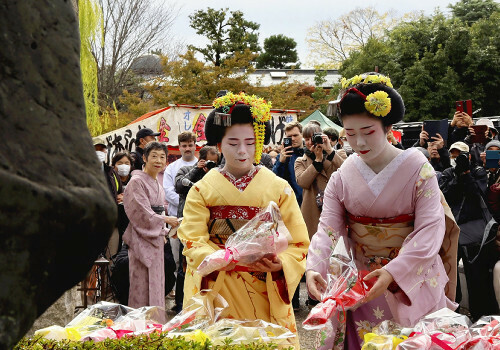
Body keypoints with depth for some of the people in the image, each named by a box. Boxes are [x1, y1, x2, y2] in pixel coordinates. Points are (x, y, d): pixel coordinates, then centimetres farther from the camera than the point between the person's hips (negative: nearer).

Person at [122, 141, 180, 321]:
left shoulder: (157, 184, 16)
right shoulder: (137, 182, -12)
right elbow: (142, 214, -17)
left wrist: (163, 232, 9)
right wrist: (166, 220, -9)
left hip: (155, 239, 9)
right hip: (142, 240, -9)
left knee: (156, 284, 11)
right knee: (143, 286, -6)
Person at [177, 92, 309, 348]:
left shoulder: (279, 189, 3)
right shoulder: (202, 190, 2)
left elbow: (297, 243, -2)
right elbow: (193, 242, -6)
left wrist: (280, 264, -22)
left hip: (264, 292, 0)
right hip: (215, 292, 0)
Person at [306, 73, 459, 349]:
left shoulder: (417, 169, -11)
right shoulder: (342, 177, -2)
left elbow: (430, 229, -18)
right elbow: (328, 228, -8)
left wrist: (393, 272, -31)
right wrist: (313, 268, -27)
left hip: (412, 281, -2)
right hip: (359, 282, 2)